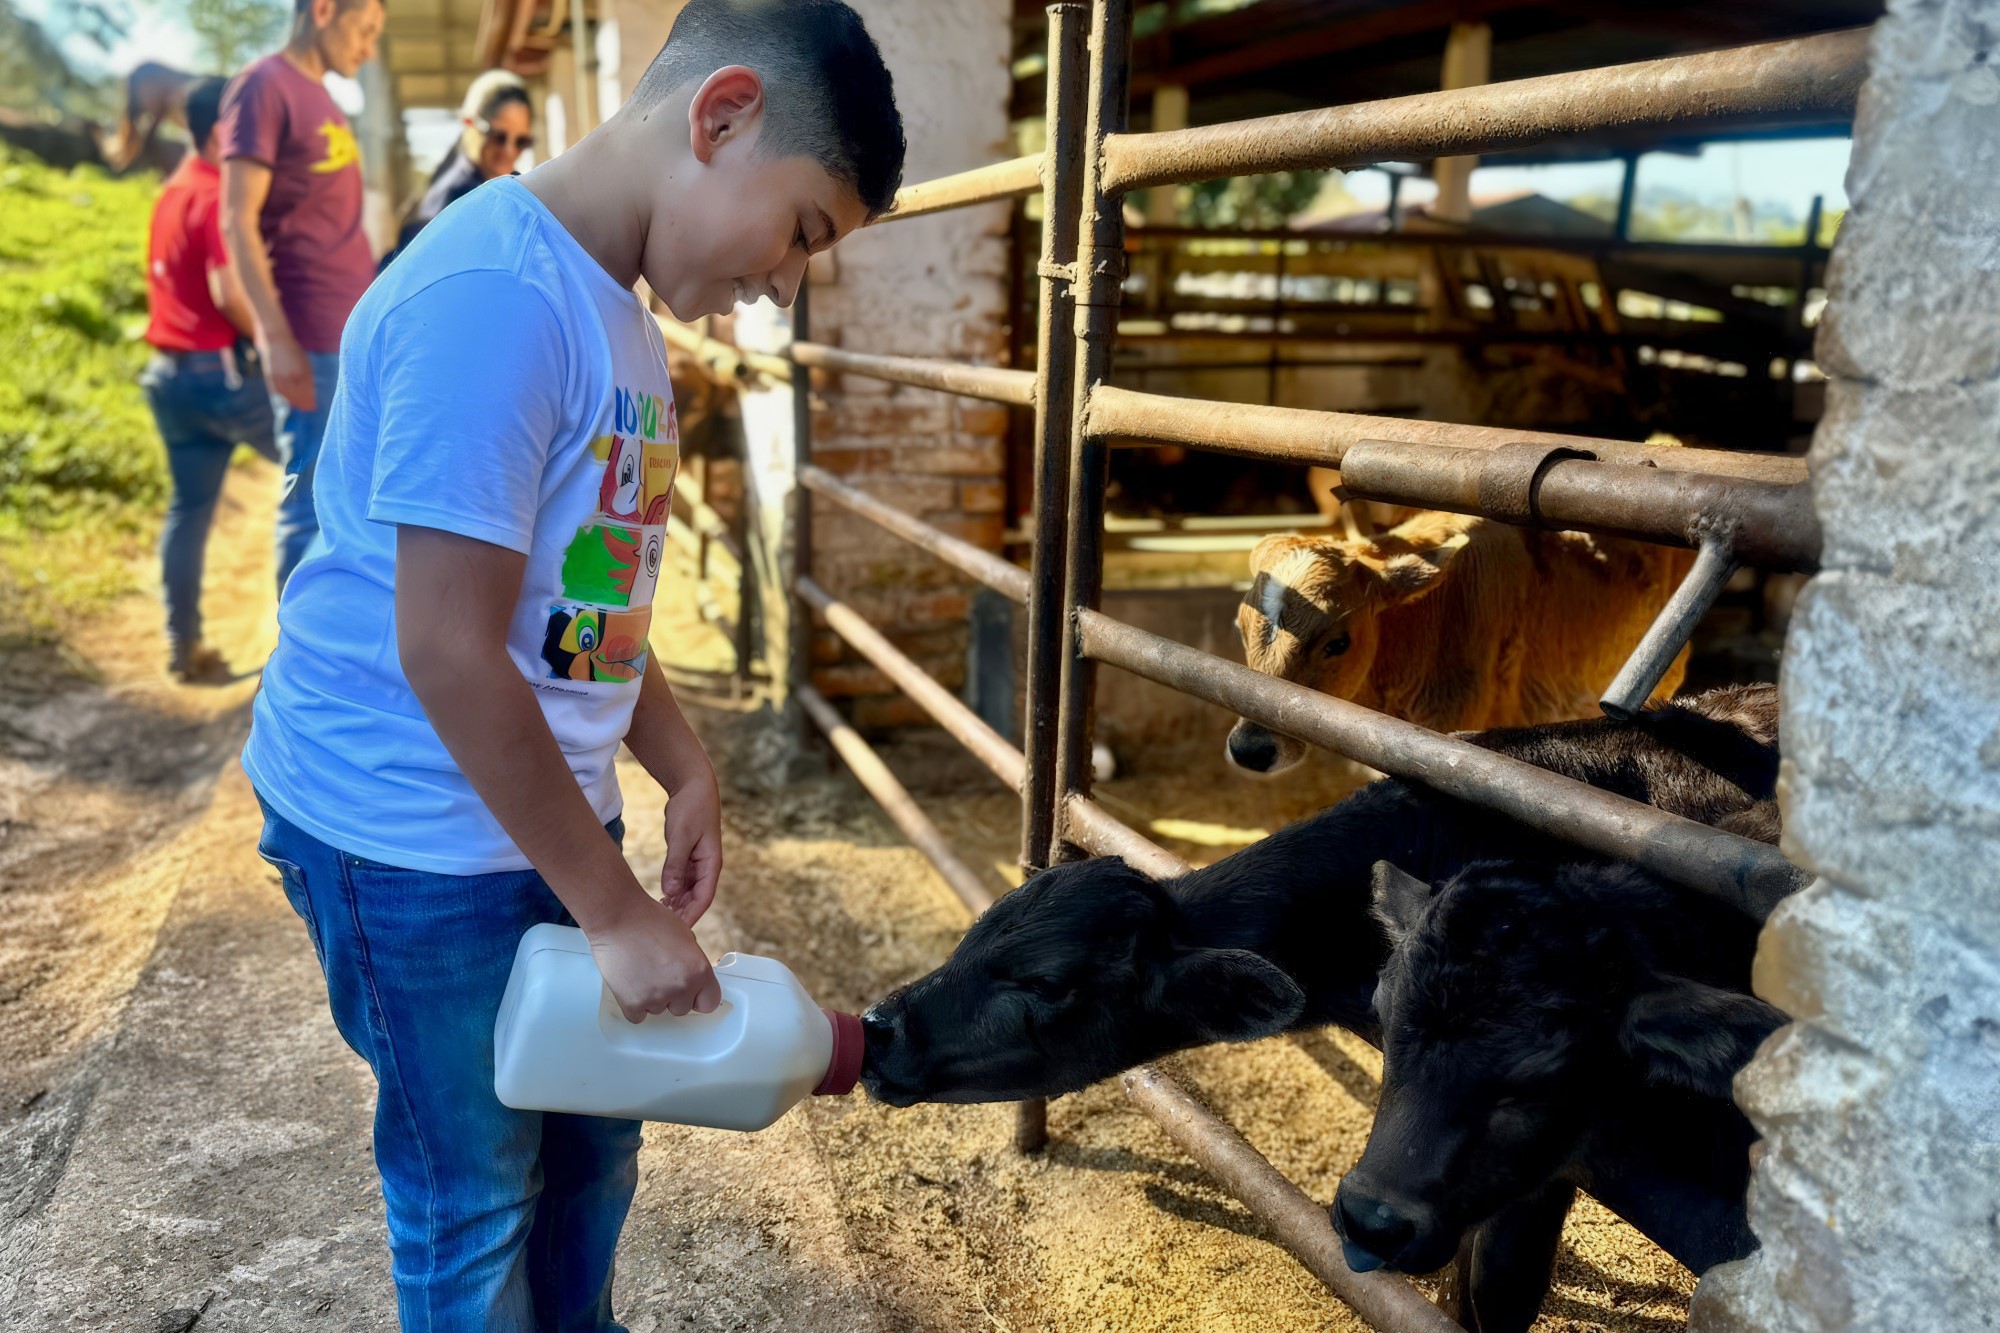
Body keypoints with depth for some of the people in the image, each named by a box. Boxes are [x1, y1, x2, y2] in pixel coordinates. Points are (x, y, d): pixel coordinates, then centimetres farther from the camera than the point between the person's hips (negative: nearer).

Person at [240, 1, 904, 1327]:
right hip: (416, 832, -9)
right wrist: (618, 909, -19)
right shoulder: (493, 296, -23)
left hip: (546, 807, 9)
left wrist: (686, 769, 6)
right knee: (477, 1204, 9)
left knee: (591, 1145, 22)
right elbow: (446, 648, -25)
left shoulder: (614, 308, 8)